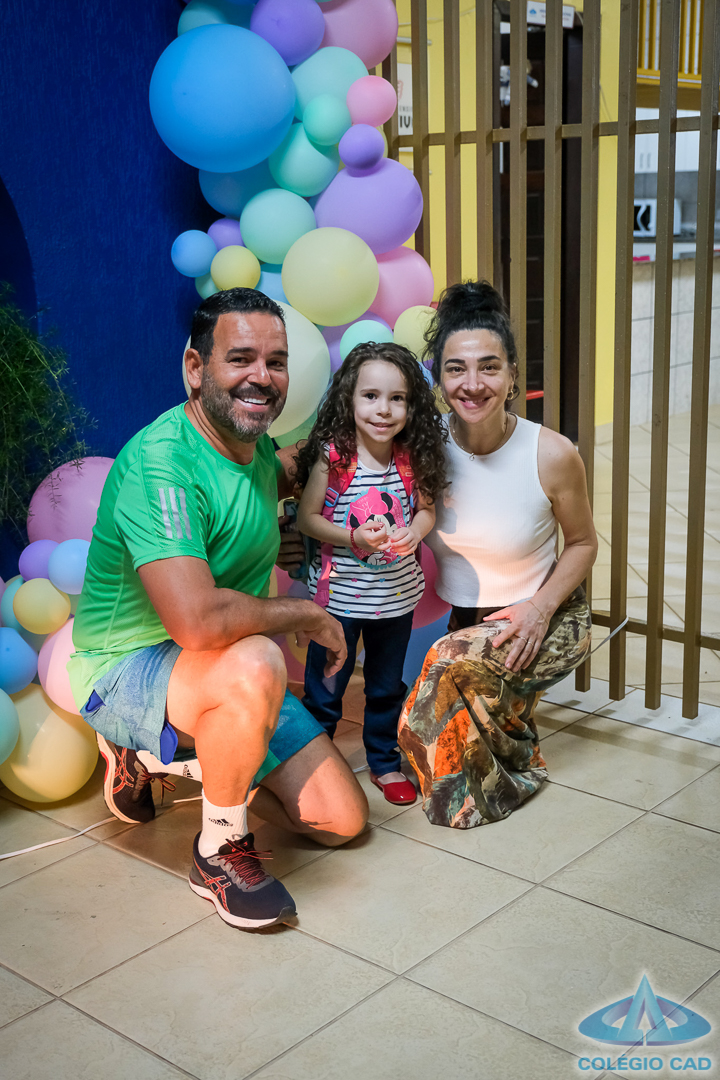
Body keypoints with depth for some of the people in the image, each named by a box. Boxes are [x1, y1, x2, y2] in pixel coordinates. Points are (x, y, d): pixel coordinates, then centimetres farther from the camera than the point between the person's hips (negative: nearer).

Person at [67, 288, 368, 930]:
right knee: (254, 664, -40)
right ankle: (220, 852, -12)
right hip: (128, 669, -8)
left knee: (342, 820, 4)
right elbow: (196, 619, -39)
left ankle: (159, 756, 20)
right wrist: (306, 614, -23)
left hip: (233, 683, 9)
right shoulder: (159, 462, -27)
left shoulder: (256, 445, 2)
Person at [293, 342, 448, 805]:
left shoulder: (413, 458, -7)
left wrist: (413, 531, -15)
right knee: (325, 688, 11)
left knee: (388, 686, 19)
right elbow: (307, 517, -10)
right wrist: (352, 536, -23)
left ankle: (385, 763, 37)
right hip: (339, 593, -3)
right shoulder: (333, 456, -16)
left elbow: (426, 509, 7)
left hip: (397, 593, 3)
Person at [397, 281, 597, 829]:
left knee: (453, 662, -28)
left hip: (544, 620, -4)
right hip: (458, 616, 4)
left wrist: (541, 606, -19)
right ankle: (515, 720, 28)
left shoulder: (553, 455, -20)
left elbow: (583, 543, -5)